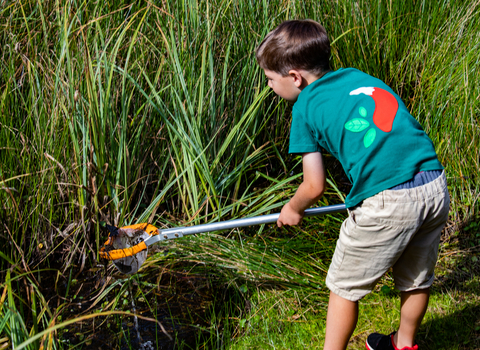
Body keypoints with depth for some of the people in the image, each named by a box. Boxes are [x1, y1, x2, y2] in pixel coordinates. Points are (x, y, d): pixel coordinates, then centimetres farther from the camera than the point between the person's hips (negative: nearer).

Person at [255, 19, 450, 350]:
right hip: (436, 186, 7)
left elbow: (314, 187, 3)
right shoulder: (358, 76, 20)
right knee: (416, 281, 26)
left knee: (344, 287, 13)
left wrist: (292, 210, 25)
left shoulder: (305, 106, 3)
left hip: (386, 202, -7)